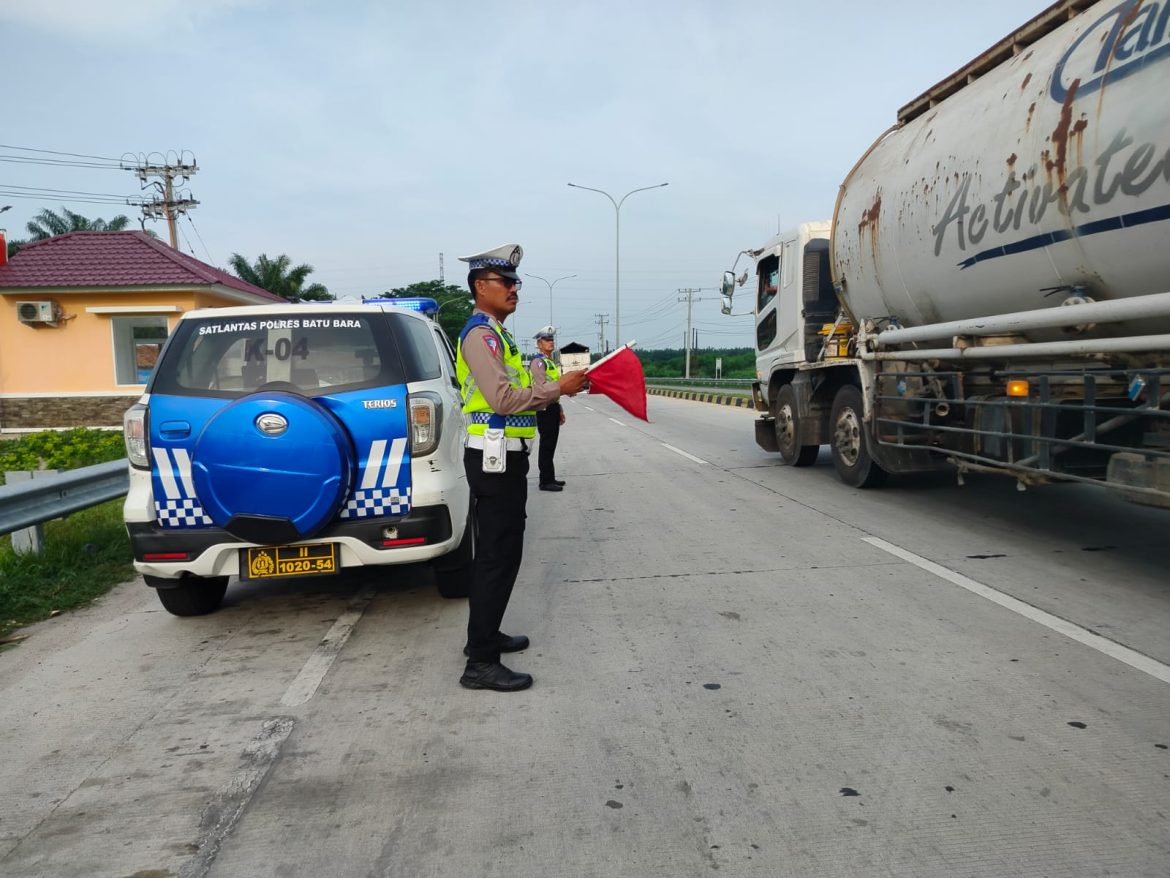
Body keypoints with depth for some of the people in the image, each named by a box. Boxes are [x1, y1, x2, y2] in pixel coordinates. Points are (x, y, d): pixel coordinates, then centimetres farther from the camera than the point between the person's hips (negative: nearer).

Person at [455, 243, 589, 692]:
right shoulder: (481, 334, -14)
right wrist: (557, 389, -17)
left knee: (498, 552, 18)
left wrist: (559, 387, 6)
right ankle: (480, 663, -1)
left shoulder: (495, 334, 19)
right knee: (497, 557, -7)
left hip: (504, 457, 10)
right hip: (495, 458, -10)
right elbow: (503, 399, -24)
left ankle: (485, 635, 31)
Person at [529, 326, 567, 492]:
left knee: (550, 445, 14)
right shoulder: (538, 361, -10)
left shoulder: (551, 362, 20)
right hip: (544, 408, -9)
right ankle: (546, 481, -2)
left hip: (553, 407, 9)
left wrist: (560, 410, 22)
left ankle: (550, 478, 21)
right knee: (546, 445, -6)